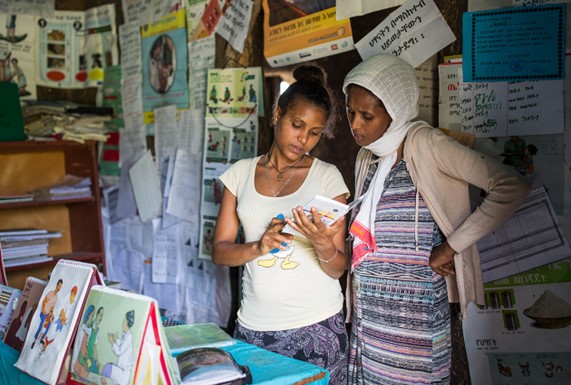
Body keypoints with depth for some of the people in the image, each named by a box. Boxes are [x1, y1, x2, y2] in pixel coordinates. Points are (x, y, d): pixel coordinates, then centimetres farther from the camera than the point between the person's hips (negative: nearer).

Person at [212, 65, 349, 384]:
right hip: (254, 325, 2)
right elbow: (220, 250, 3)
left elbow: (338, 269, -2)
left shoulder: (328, 177, -2)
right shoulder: (242, 172, 5)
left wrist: (324, 246, -23)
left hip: (316, 326, -1)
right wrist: (258, 247, -16)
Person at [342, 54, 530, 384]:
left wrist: (450, 248, -17)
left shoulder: (424, 143, -11)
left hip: (415, 311, -6)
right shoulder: (366, 157, 11)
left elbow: (513, 187, -20)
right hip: (368, 309, 7)